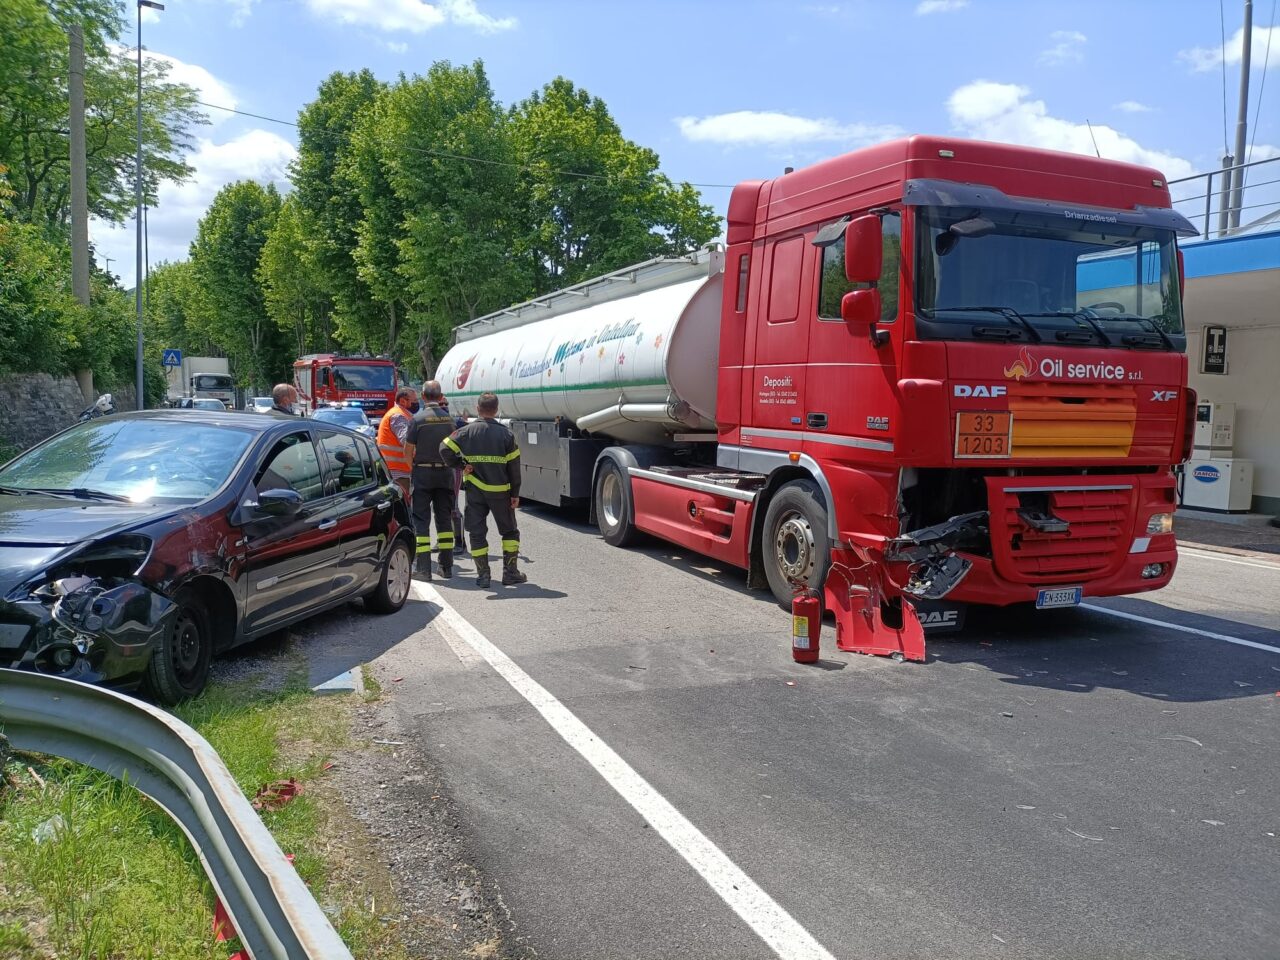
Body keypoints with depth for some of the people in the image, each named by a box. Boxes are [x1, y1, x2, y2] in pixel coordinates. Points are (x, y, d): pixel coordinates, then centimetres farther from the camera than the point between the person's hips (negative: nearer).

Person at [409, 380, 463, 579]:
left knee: (421, 520, 2)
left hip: (423, 472, -4)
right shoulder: (450, 419, 3)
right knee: (445, 518, 11)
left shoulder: (418, 419, -9)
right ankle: (446, 566, 13)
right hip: (445, 472, 4)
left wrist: (409, 469, 7)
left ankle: (424, 568, -2)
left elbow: (408, 449, -7)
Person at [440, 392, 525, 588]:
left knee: (477, 532, 8)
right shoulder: (506, 434, -2)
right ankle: (510, 571, 12)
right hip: (500, 490, 0)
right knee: (509, 531, 14)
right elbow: (514, 466, -2)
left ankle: (483, 574, 7)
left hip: (474, 490, 0)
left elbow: (445, 449, -11)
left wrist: (461, 465, 0)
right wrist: (515, 494, 3)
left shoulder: (466, 431, -2)